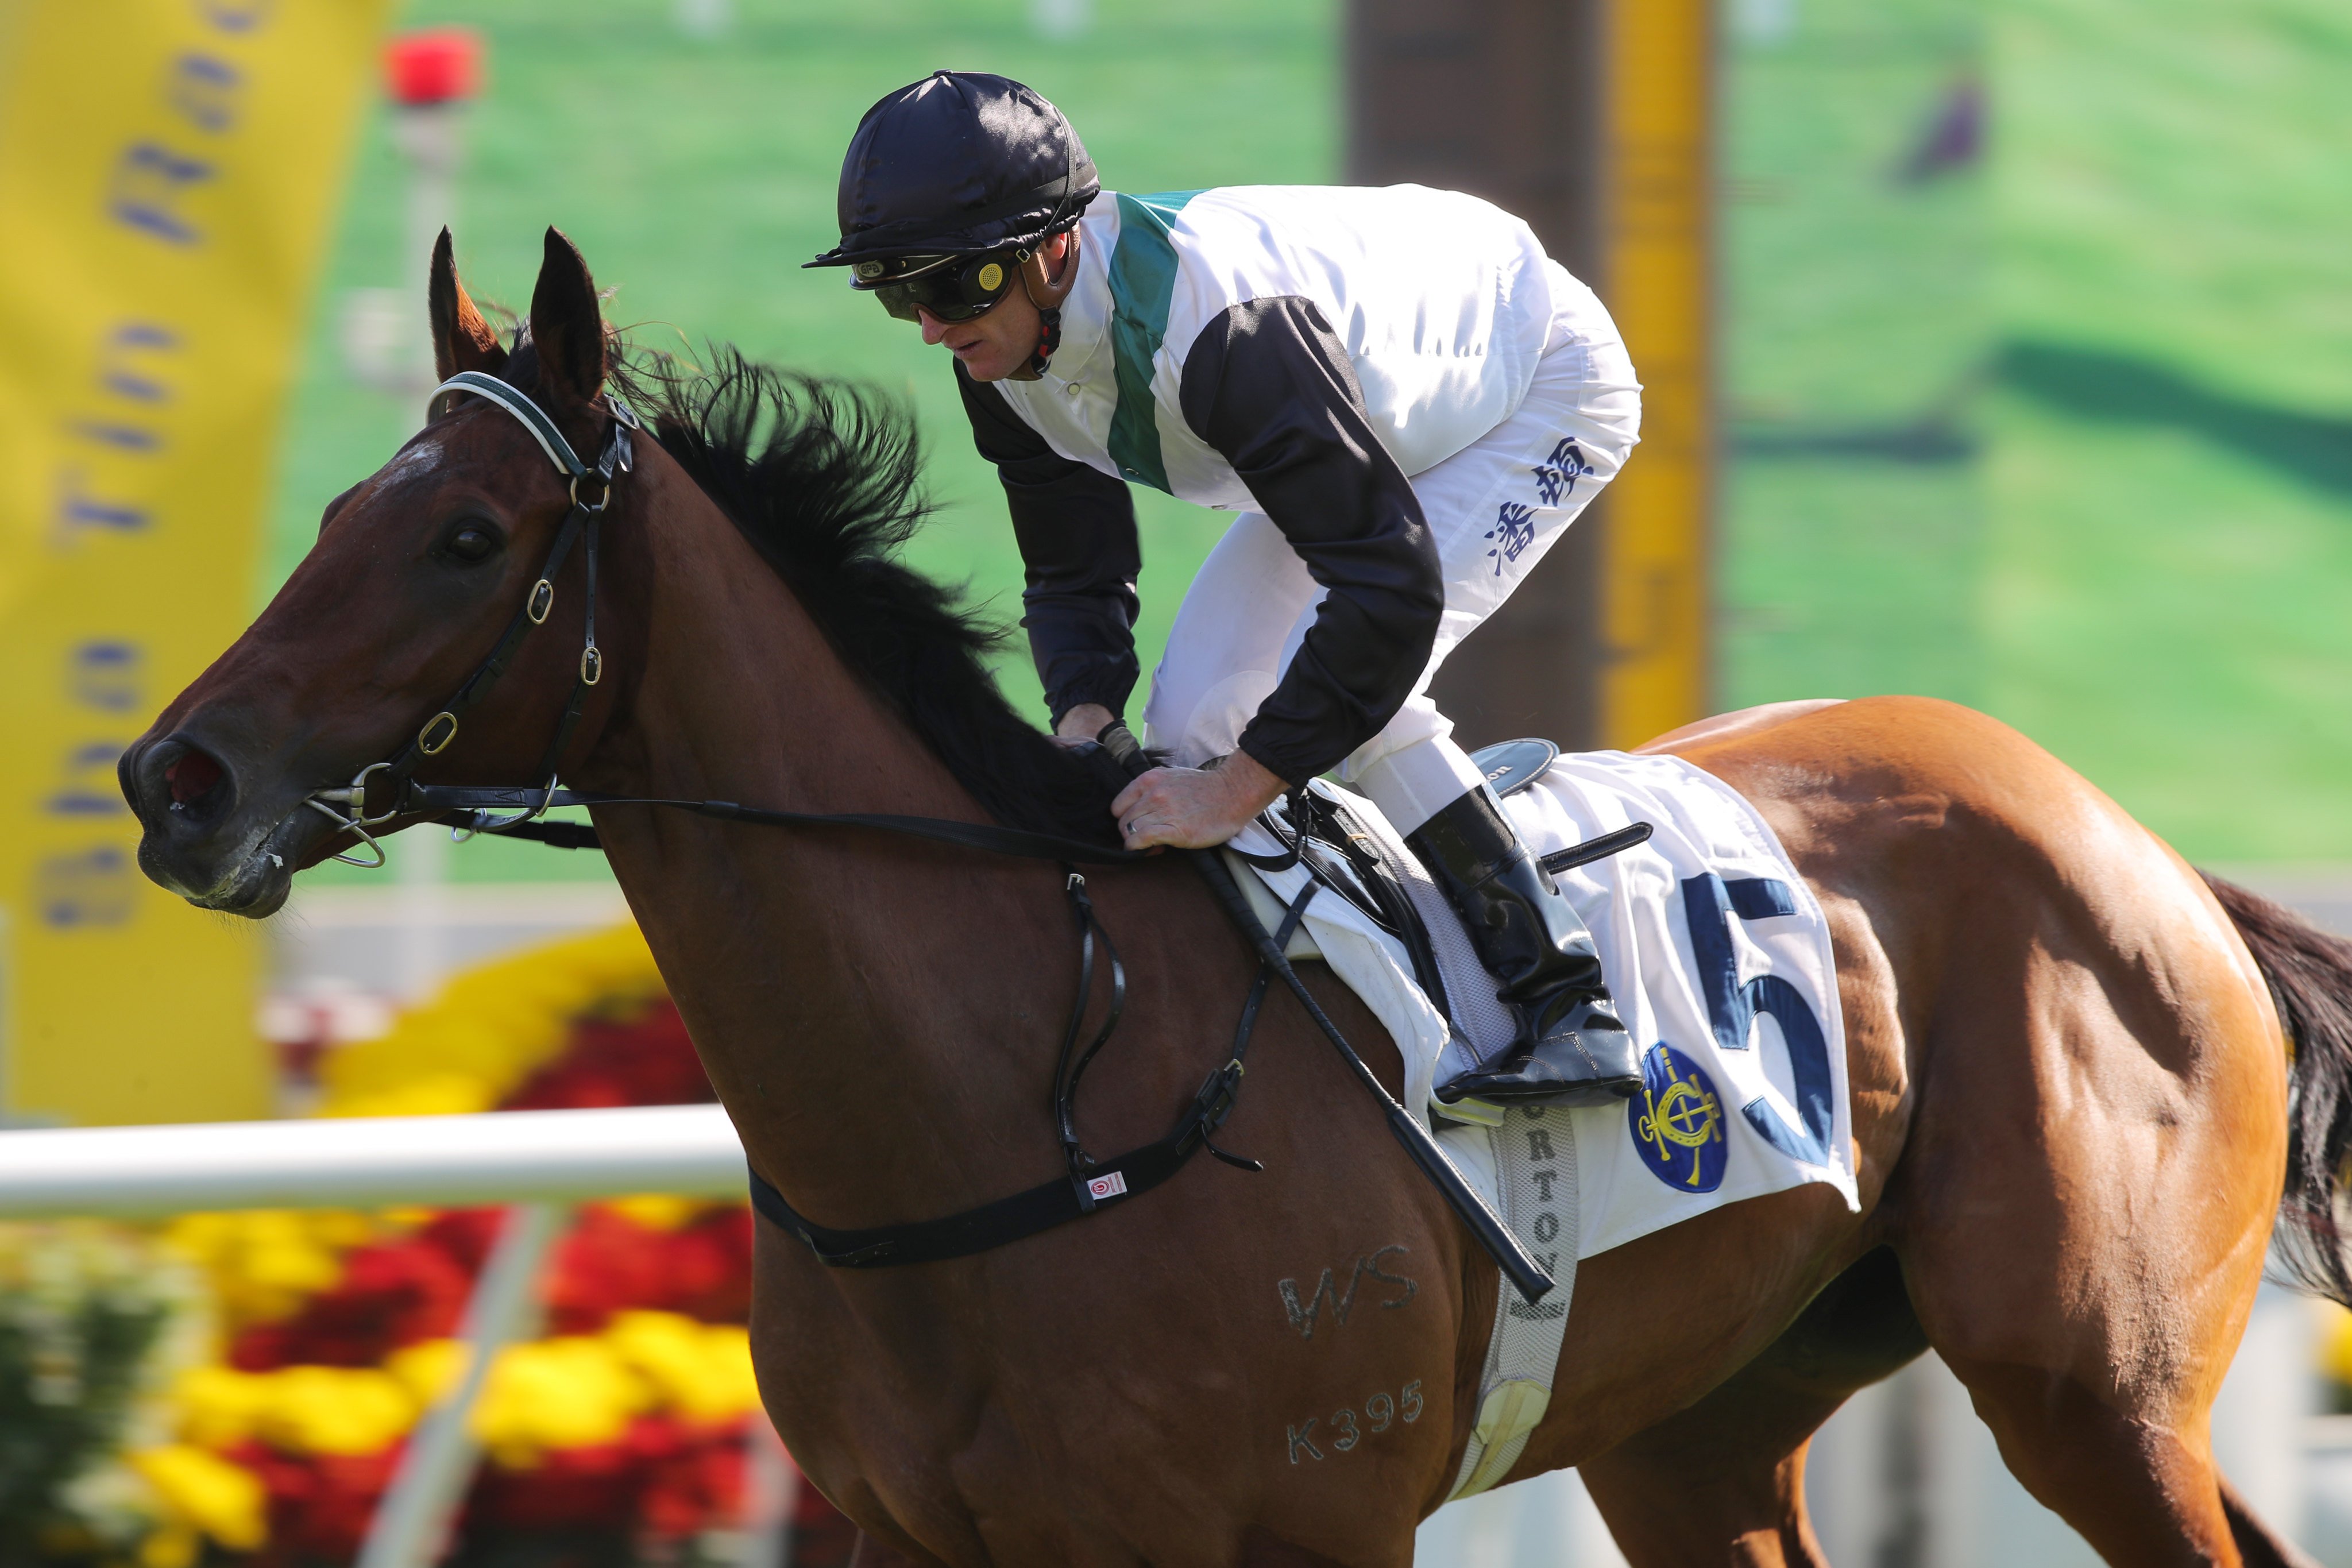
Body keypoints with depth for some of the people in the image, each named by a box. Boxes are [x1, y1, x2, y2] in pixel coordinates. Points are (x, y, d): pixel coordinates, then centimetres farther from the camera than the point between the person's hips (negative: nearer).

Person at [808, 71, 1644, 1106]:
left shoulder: (1216, 322, -43)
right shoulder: (1004, 357, -17)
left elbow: (1392, 585, -45)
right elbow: (1072, 574, -4)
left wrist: (1238, 788, -43)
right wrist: (1084, 728, -25)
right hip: (1374, 430, 9)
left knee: (1345, 684, -26)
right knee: (1194, 719, -3)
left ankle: (1567, 1009, -18)